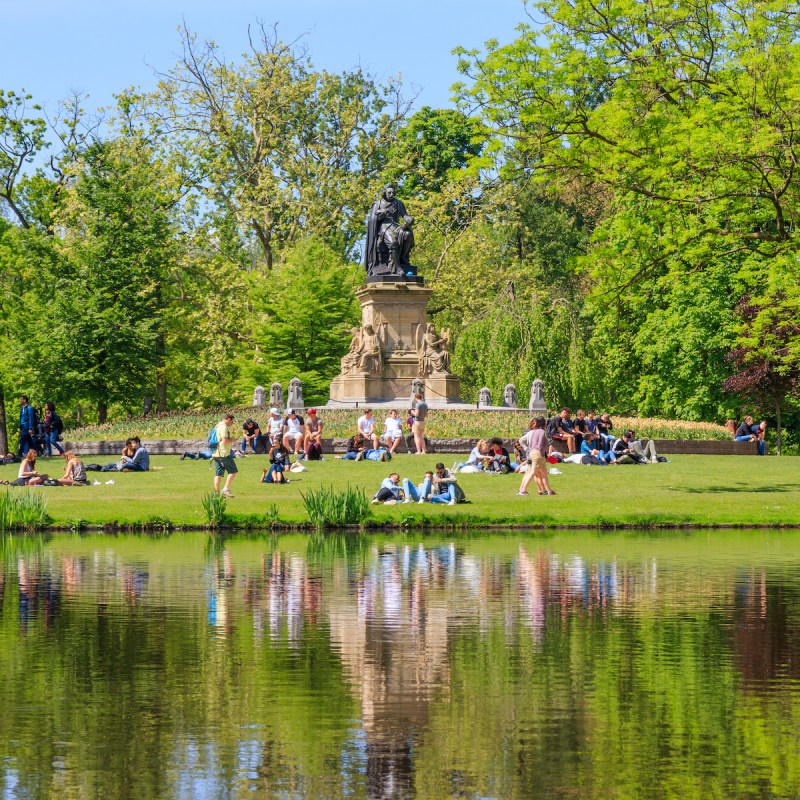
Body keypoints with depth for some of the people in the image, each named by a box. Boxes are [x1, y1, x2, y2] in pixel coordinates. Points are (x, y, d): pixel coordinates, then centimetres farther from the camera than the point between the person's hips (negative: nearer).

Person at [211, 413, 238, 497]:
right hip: (223, 453, -10)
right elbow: (225, 441, -21)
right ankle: (226, 489, -10)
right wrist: (231, 440, -4)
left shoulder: (218, 426, 19)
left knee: (218, 474, 9)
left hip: (216, 453, 10)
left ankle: (217, 493, 8)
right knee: (233, 471, -5)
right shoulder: (224, 427, -13)